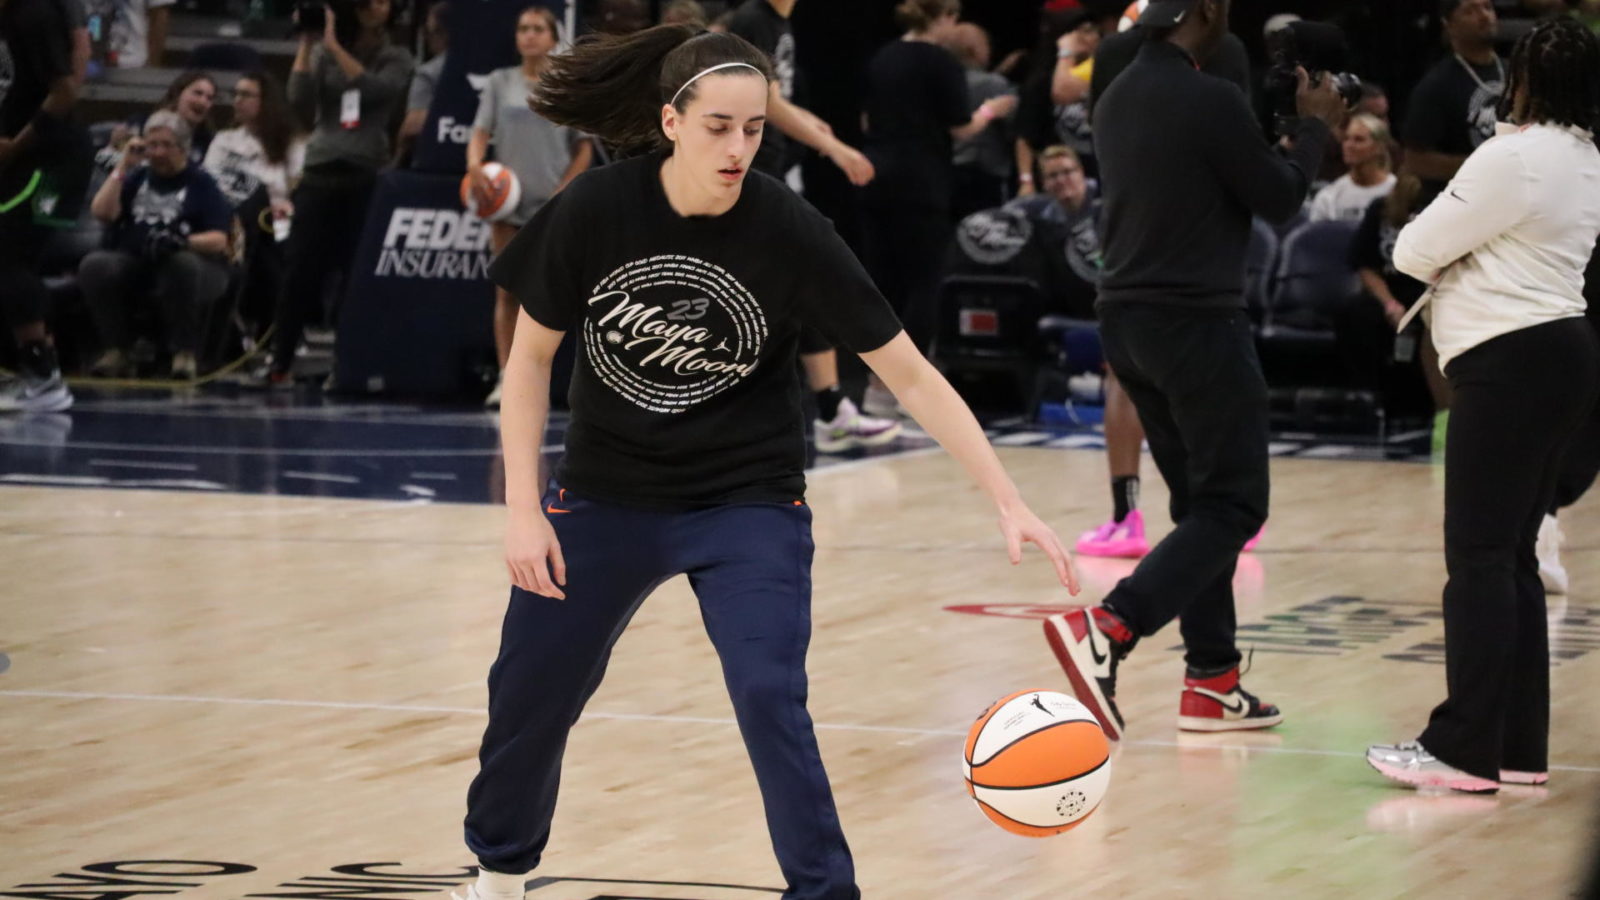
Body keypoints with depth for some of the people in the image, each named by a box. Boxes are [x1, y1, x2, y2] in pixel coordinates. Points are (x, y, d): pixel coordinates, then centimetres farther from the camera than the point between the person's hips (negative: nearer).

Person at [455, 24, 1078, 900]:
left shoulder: (789, 232, -20)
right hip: (607, 492, 2)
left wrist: (1009, 503, -24)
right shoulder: (595, 210, -17)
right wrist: (523, 509, -11)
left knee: (769, 697, -19)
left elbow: (911, 375, -17)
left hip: (749, 504, -2)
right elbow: (530, 358, -4)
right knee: (527, 690, 12)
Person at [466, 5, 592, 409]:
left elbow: (584, 149, 5)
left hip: (553, 205, -1)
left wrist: (563, 191, -8)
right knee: (507, 292, -2)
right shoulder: (500, 83, 8)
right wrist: (475, 166, -20)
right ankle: (505, 378, -4)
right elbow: (480, 133, 2)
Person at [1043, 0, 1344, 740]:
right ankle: (1106, 629, -23)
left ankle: (1212, 683, 14)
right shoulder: (1209, 102, -16)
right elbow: (1278, 200, -6)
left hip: (1127, 318, 8)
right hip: (1197, 320, -8)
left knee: (1201, 502, 15)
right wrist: (1316, 127, 10)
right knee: (1233, 506, -4)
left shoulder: (1116, 102, 9)